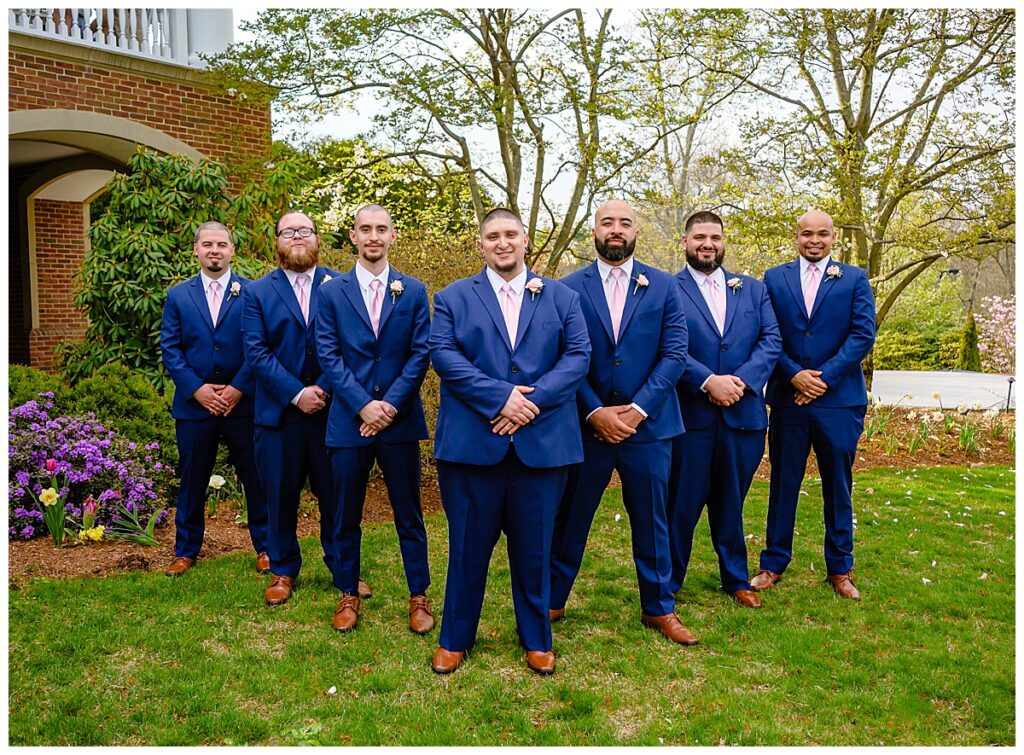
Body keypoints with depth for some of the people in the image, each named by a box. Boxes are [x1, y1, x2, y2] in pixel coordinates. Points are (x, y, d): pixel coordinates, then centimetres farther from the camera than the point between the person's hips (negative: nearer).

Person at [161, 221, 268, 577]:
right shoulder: (177, 296, 7)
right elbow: (169, 349, 2)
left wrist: (238, 388, -12)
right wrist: (197, 389, -10)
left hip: (243, 404, -1)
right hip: (193, 404, 2)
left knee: (256, 478, 6)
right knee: (192, 481, 11)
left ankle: (265, 547, 20)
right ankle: (186, 550, 26)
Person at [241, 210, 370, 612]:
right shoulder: (258, 292, 6)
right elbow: (256, 352, -4)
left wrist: (325, 389, -13)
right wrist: (296, 394, -13)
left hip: (331, 410, 0)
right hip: (278, 413, 1)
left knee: (336, 495, 7)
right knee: (281, 496, 9)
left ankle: (343, 570, 23)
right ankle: (282, 571, 26)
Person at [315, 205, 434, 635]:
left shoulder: (413, 291, 5)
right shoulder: (332, 292, 4)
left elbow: (421, 354, -1)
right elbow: (328, 355, -2)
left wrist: (391, 404, -11)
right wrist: (363, 405, -13)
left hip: (400, 420, 0)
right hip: (348, 420, 0)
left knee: (408, 514, 8)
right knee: (346, 516, 9)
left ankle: (418, 596, 20)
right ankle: (349, 595, 24)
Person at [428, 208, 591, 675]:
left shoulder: (561, 298, 11)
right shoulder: (453, 298, 8)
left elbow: (578, 355, 0)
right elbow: (444, 355, -5)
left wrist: (534, 398, -14)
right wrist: (501, 397, -16)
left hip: (543, 441, 1)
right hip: (472, 442, -1)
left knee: (535, 547, 10)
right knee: (468, 545, 8)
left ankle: (536, 640, 28)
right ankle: (454, 639, 26)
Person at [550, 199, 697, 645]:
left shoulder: (663, 286, 3)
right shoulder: (569, 288, 1)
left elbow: (675, 353, -3)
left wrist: (638, 408, -12)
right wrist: (596, 412, -12)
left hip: (647, 424, 1)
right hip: (586, 424, 0)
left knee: (651, 520, 11)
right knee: (569, 519, 10)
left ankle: (658, 609, 27)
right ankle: (551, 602, 26)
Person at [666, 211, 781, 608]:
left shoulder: (752, 289, 13)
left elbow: (772, 340, 3)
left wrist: (742, 380, -12)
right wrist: (708, 381, -20)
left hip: (743, 412, 3)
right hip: (690, 413, -3)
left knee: (731, 501, 15)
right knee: (681, 502, 5)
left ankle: (736, 579, 31)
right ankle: (667, 584, 20)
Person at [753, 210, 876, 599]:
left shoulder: (854, 278, 5)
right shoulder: (774, 278, 7)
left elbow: (863, 334, -4)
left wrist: (825, 377, -13)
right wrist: (795, 374, -12)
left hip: (839, 399, 0)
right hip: (788, 399, 1)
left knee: (838, 487, 9)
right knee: (783, 484, 9)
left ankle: (840, 569, 22)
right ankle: (774, 563, 20)